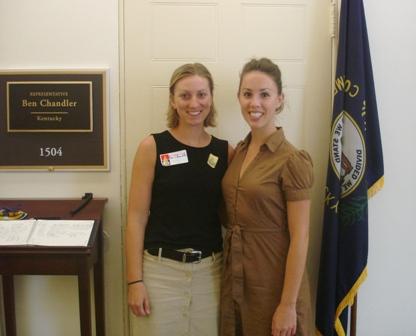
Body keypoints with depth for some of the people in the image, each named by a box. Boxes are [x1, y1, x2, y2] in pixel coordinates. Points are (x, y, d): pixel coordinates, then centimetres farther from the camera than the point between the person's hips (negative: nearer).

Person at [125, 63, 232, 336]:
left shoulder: (226, 152, 2)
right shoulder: (152, 147, -6)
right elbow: (136, 217, -6)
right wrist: (135, 280, -9)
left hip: (210, 270, 3)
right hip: (160, 269, -2)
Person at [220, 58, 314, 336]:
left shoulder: (292, 160, -16)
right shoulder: (239, 151, 4)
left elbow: (299, 238, -16)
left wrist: (288, 305, -16)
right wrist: (230, 275, 7)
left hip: (273, 282, -6)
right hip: (236, 277, 6)